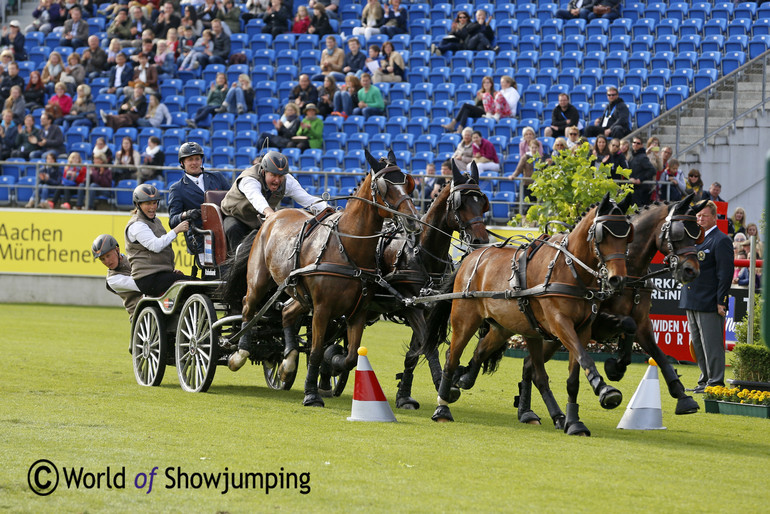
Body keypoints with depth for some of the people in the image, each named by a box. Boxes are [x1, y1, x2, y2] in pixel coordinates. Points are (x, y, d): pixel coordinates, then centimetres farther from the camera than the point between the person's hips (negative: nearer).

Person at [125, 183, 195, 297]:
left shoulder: (156, 221, 23)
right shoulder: (136, 225, -8)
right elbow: (155, 246, -21)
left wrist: (172, 270, 18)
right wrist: (176, 230, -20)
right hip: (148, 278, -9)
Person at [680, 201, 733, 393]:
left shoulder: (720, 241, -9)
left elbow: (725, 273, -13)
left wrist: (721, 301, -17)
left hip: (709, 303, -9)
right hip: (692, 303, 9)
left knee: (711, 344, -7)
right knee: (697, 344, 13)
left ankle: (715, 382, -4)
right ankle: (705, 379, 21)